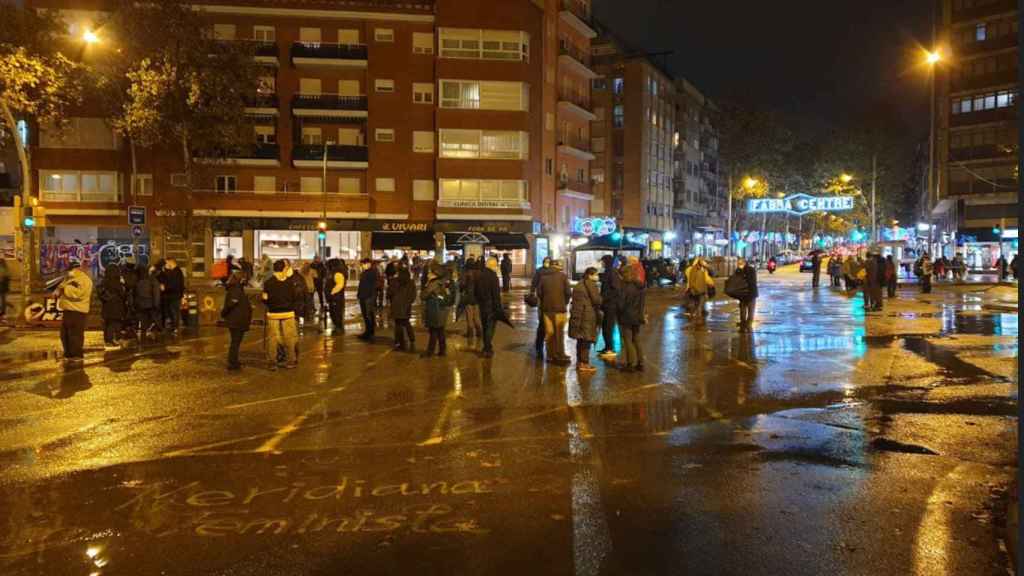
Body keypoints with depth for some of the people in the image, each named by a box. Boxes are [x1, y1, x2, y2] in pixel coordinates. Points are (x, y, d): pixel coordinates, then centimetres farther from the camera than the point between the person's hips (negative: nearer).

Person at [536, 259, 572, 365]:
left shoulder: (543, 277, 4)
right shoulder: (563, 276, -5)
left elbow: (539, 292, 2)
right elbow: (568, 292, -9)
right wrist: (565, 302, 8)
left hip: (546, 308, 3)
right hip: (559, 308, -3)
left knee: (549, 332, 10)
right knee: (559, 333, 4)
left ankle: (551, 355, 15)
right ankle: (560, 356, 6)